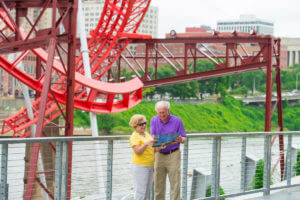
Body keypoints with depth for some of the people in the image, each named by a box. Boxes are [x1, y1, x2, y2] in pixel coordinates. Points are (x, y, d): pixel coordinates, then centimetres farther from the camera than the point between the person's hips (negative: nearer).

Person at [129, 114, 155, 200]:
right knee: (140, 191, -8)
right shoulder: (134, 137, -11)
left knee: (146, 192, 12)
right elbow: (138, 152, -21)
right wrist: (146, 144, -35)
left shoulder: (147, 134, 14)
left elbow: (152, 148, 21)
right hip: (139, 166, -8)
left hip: (149, 166, 8)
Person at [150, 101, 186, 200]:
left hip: (173, 155, -2)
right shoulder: (154, 120, 2)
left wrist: (180, 139, -26)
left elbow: (184, 139, -2)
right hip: (159, 154, 2)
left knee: (175, 183, -4)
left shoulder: (177, 121, -5)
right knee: (158, 183, 5)